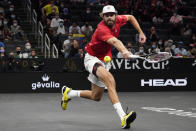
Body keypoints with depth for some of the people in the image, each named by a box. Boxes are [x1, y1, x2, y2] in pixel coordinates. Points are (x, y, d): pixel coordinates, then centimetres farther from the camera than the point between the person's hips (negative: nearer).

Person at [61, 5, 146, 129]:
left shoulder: (117, 20, -6)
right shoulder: (102, 29, -29)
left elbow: (130, 17, 16)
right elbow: (114, 41, -50)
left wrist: (141, 32, 12)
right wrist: (124, 51, -67)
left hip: (104, 61, 8)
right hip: (92, 58, -8)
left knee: (96, 97, 15)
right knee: (110, 79, -37)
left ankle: (69, 93, 40)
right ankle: (123, 117, -47)